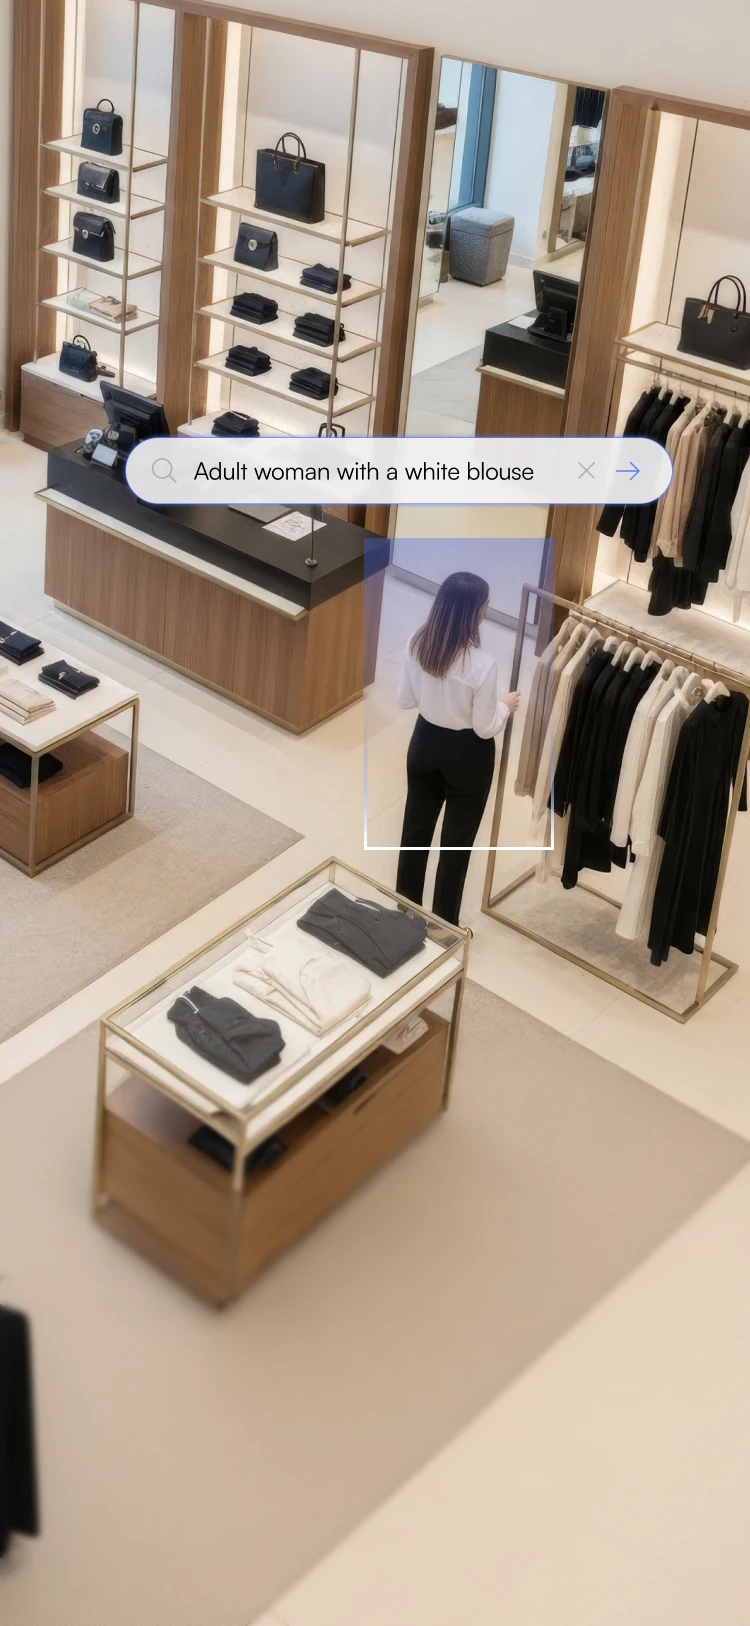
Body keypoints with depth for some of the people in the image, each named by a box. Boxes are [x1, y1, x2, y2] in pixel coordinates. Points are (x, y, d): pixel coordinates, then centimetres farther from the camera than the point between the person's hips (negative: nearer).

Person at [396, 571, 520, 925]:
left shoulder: (415, 646, -13)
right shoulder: (482, 663, -28)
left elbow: (405, 700, 1)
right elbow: (485, 729, -18)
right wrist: (505, 705, 1)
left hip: (425, 743, 5)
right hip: (467, 755, -5)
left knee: (415, 828, 22)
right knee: (457, 841, 12)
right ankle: (444, 926, 25)